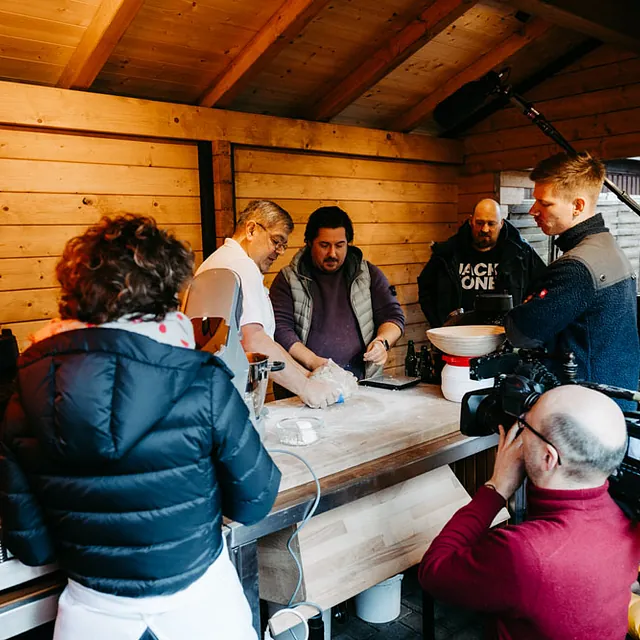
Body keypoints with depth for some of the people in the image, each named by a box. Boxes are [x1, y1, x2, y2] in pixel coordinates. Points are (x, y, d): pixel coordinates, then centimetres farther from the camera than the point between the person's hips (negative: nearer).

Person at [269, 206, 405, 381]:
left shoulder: (369, 274, 14)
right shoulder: (288, 279, 6)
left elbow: (393, 315, 14)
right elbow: (279, 328, -2)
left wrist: (383, 342, -7)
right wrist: (312, 361, -15)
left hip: (363, 378, 1)